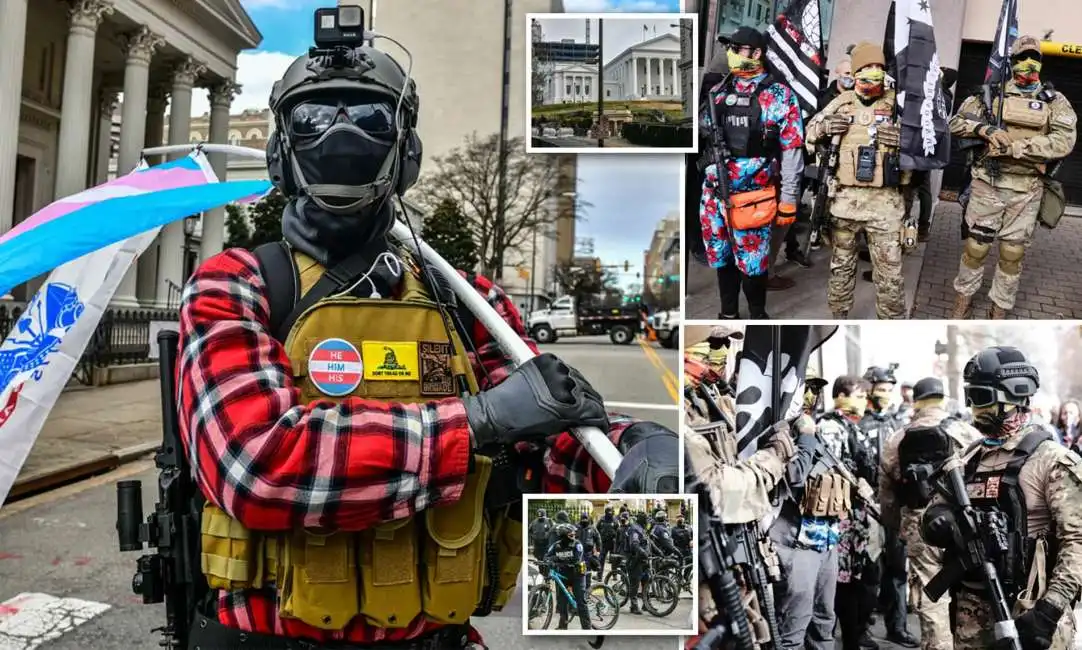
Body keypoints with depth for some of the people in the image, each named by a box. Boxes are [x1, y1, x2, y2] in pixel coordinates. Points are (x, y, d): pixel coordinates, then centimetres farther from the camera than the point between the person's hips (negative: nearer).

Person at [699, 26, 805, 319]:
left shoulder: (780, 95, -3)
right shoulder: (718, 92, 10)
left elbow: (792, 151, -5)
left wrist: (788, 201, -8)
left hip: (751, 197, -5)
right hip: (714, 194, 5)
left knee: (752, 264, 2)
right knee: (722, 259, 14)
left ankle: (758, 314, 23)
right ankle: (728, 313, 30)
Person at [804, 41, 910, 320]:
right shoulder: (841, 102, 7)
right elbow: (809, 132, 16)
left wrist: (905, 138, -17)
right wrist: (823, 126, -6)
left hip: (884, 201, -2)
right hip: (844, 197, 2)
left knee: (890, 270, 1)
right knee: (841, 264, 14)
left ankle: (893, 318, 13)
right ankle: (838, 315, 29)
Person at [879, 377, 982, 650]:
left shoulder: (896, 440, 6)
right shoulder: (968, 433, -1)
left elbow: (886, 492, 8)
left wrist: (898, 526, 18)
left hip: (919, 525, 1)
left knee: (930, 598, 5)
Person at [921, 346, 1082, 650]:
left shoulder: (1051, 460, -8)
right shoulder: (967, 459, 9)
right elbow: (935, 514, 13)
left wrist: (1050, 610, -21)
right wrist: (937, 520, -11)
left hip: (1030, 613, -5)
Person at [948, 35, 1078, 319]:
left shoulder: (1055, 101, 4)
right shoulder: (991, 94, 5)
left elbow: (1064, 141, -10)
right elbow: (956, 123, 3)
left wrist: (1015, 147, -20)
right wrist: (984, 128, -17)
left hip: (1027, 190, 1)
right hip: (988, 184, -1)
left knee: (1012, 253, 7)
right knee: (975, 246, 4)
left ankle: (999, 312, 19)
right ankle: (962, 301, 21)